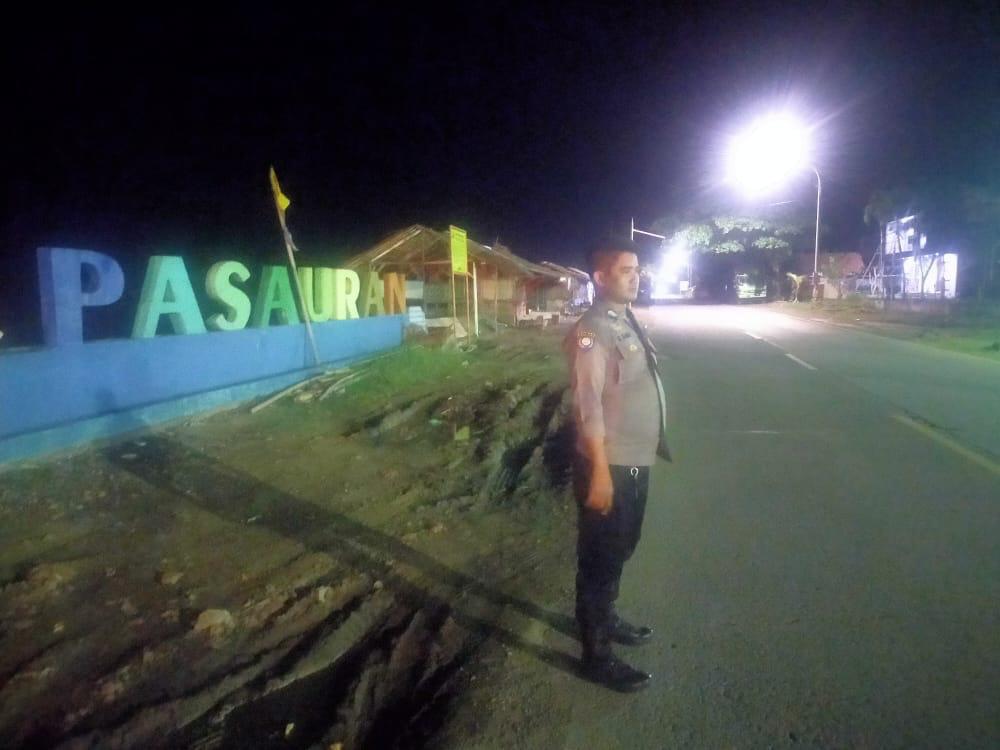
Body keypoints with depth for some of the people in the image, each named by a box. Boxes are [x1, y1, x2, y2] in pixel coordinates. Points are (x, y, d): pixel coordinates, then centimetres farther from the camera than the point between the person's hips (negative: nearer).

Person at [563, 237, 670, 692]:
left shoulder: (628, 322, 10)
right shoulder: (593, 330, -19)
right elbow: (588, 407, -22)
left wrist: (653, 445, 18)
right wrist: (600, 473, -23)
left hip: (636, 461, 9)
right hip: (610, 465, -9)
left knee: (619, 551, 24)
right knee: (599, 559, 6)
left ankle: (607, 621, 46)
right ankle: (597, 656, 22)